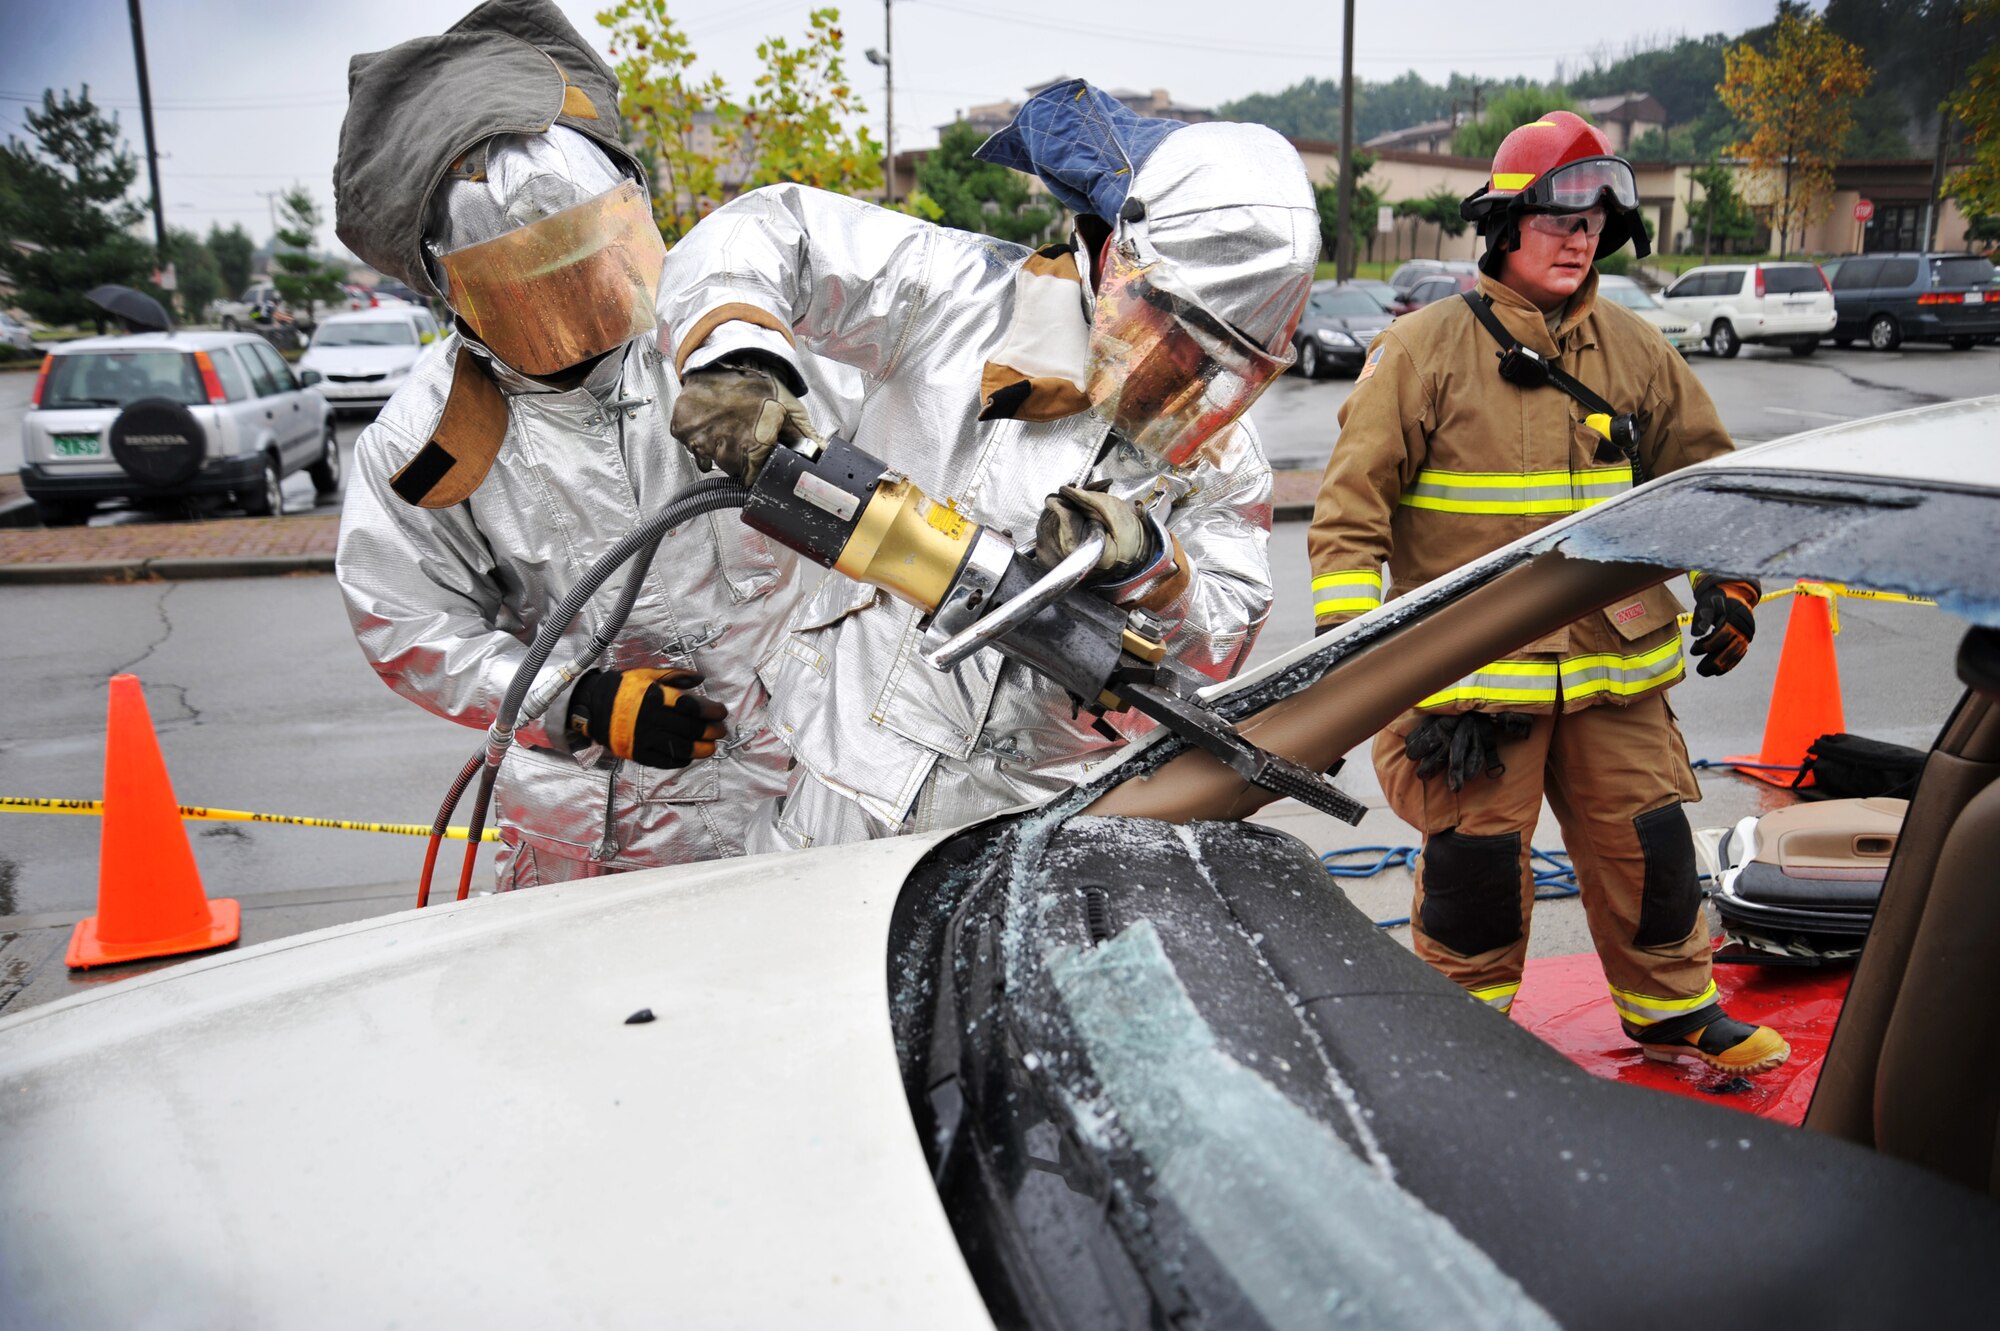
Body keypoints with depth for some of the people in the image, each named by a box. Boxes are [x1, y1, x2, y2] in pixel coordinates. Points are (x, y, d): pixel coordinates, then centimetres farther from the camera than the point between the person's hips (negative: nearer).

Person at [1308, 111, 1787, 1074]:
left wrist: (1727, 584, 11)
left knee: (1648, 842, 13)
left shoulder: (1634, 352, 9)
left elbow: (1705, 469, 21)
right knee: (1474, 855, 2)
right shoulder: (1422, 350, -6)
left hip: (1615, 667, 5)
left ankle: (1673, 1011, 35)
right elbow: (1352, 503, -7)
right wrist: (1350, 636, -12)